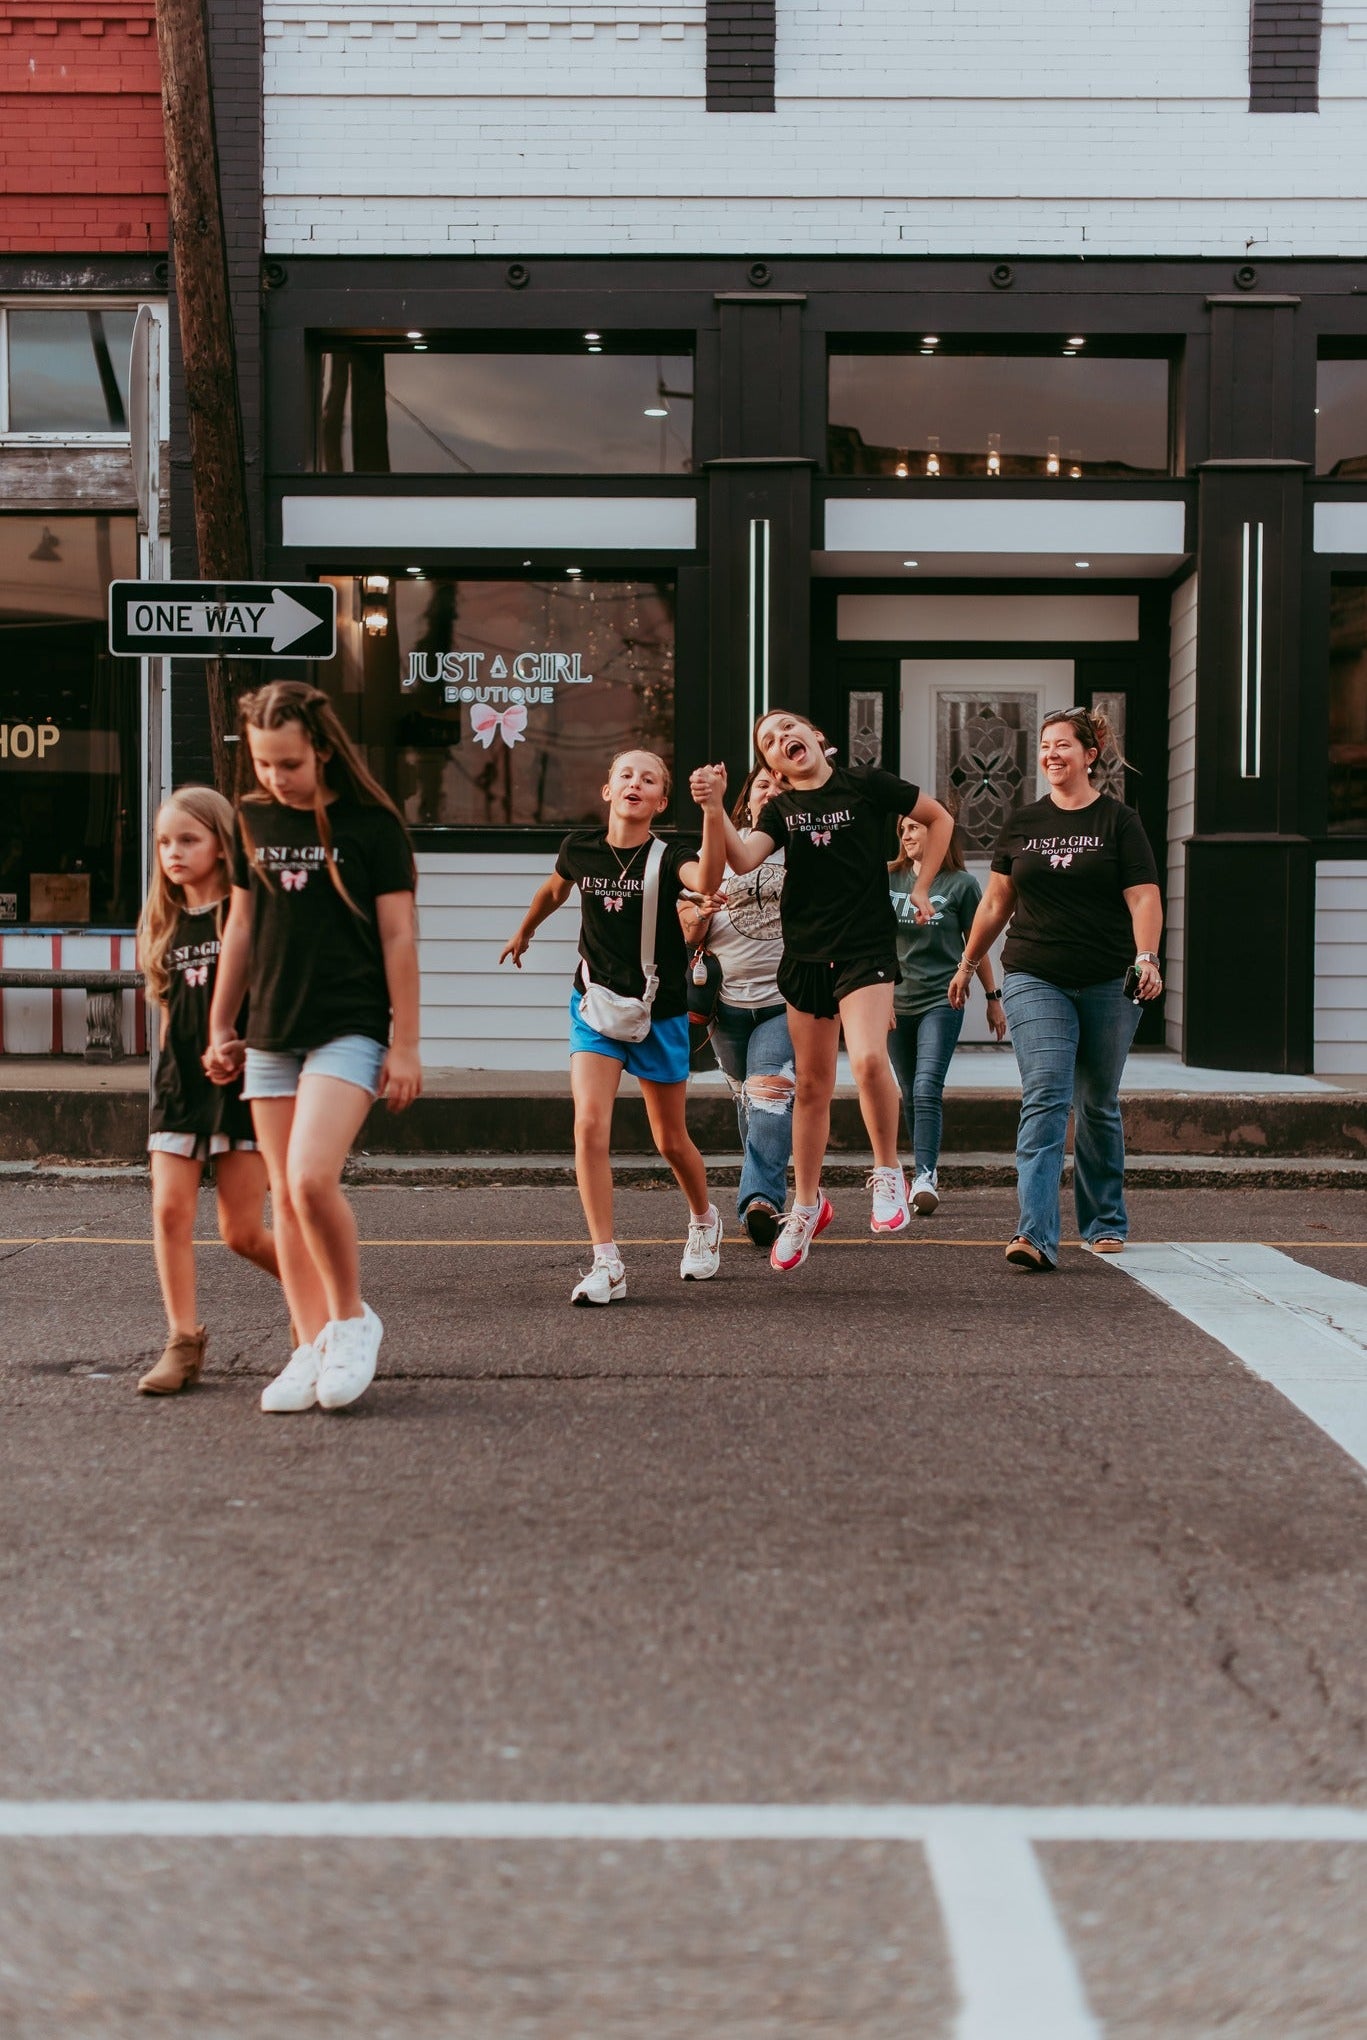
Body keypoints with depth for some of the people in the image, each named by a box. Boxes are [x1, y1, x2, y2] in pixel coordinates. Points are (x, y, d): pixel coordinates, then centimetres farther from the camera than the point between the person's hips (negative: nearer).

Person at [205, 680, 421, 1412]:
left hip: (349, 1028, -5)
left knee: (311, 1178, -21)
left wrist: (405, 1045, -7)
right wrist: (220, 1027, 16)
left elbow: (398, 938, -5)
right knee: (285, 1199, 5)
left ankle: (353, 1320, 1)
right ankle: (312, 1349, 13)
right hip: (270, 1034, 6)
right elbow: (242, 927, 15)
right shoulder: (253, 820, 8)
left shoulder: (372, 823, -6)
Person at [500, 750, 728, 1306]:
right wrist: (524, 931, 38)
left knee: (671, 1140, 11)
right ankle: (606, 1265, -13)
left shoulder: (668, 856, -11)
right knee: (589, 1126, -17)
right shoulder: (580, 848, -2)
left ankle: (704, 1219, 42)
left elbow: (706, 880, -36)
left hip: (659, 1013, -2)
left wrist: (713, 809, -47)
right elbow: (555, 889, 22)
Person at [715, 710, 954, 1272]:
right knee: (811, 1084, 10)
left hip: (867, 948, -4)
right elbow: (743, 860, -12)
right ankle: (806, 1204, 24)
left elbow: (939, 818, 10)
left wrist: (920, 888, 6)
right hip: (805, 954, 4)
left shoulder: (865, 783, -2)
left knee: (868, 1060, -26)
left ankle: (888, 1174, -4)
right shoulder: (780, 809, 6)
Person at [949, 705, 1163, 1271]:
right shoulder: (1022, 824, 10)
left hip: (1108, 985, -1)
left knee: (1099, 1105, 11)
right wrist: (968, 964, 19)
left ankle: (1105, 1224, 28)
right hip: (1035, 980, 1)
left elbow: (1143, 899, -6)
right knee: (1044, 1099, -13)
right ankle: (1036, 1235, -22)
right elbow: (996, 902, 17)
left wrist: (1146, 958, -21)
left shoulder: (1118, 821, 1)